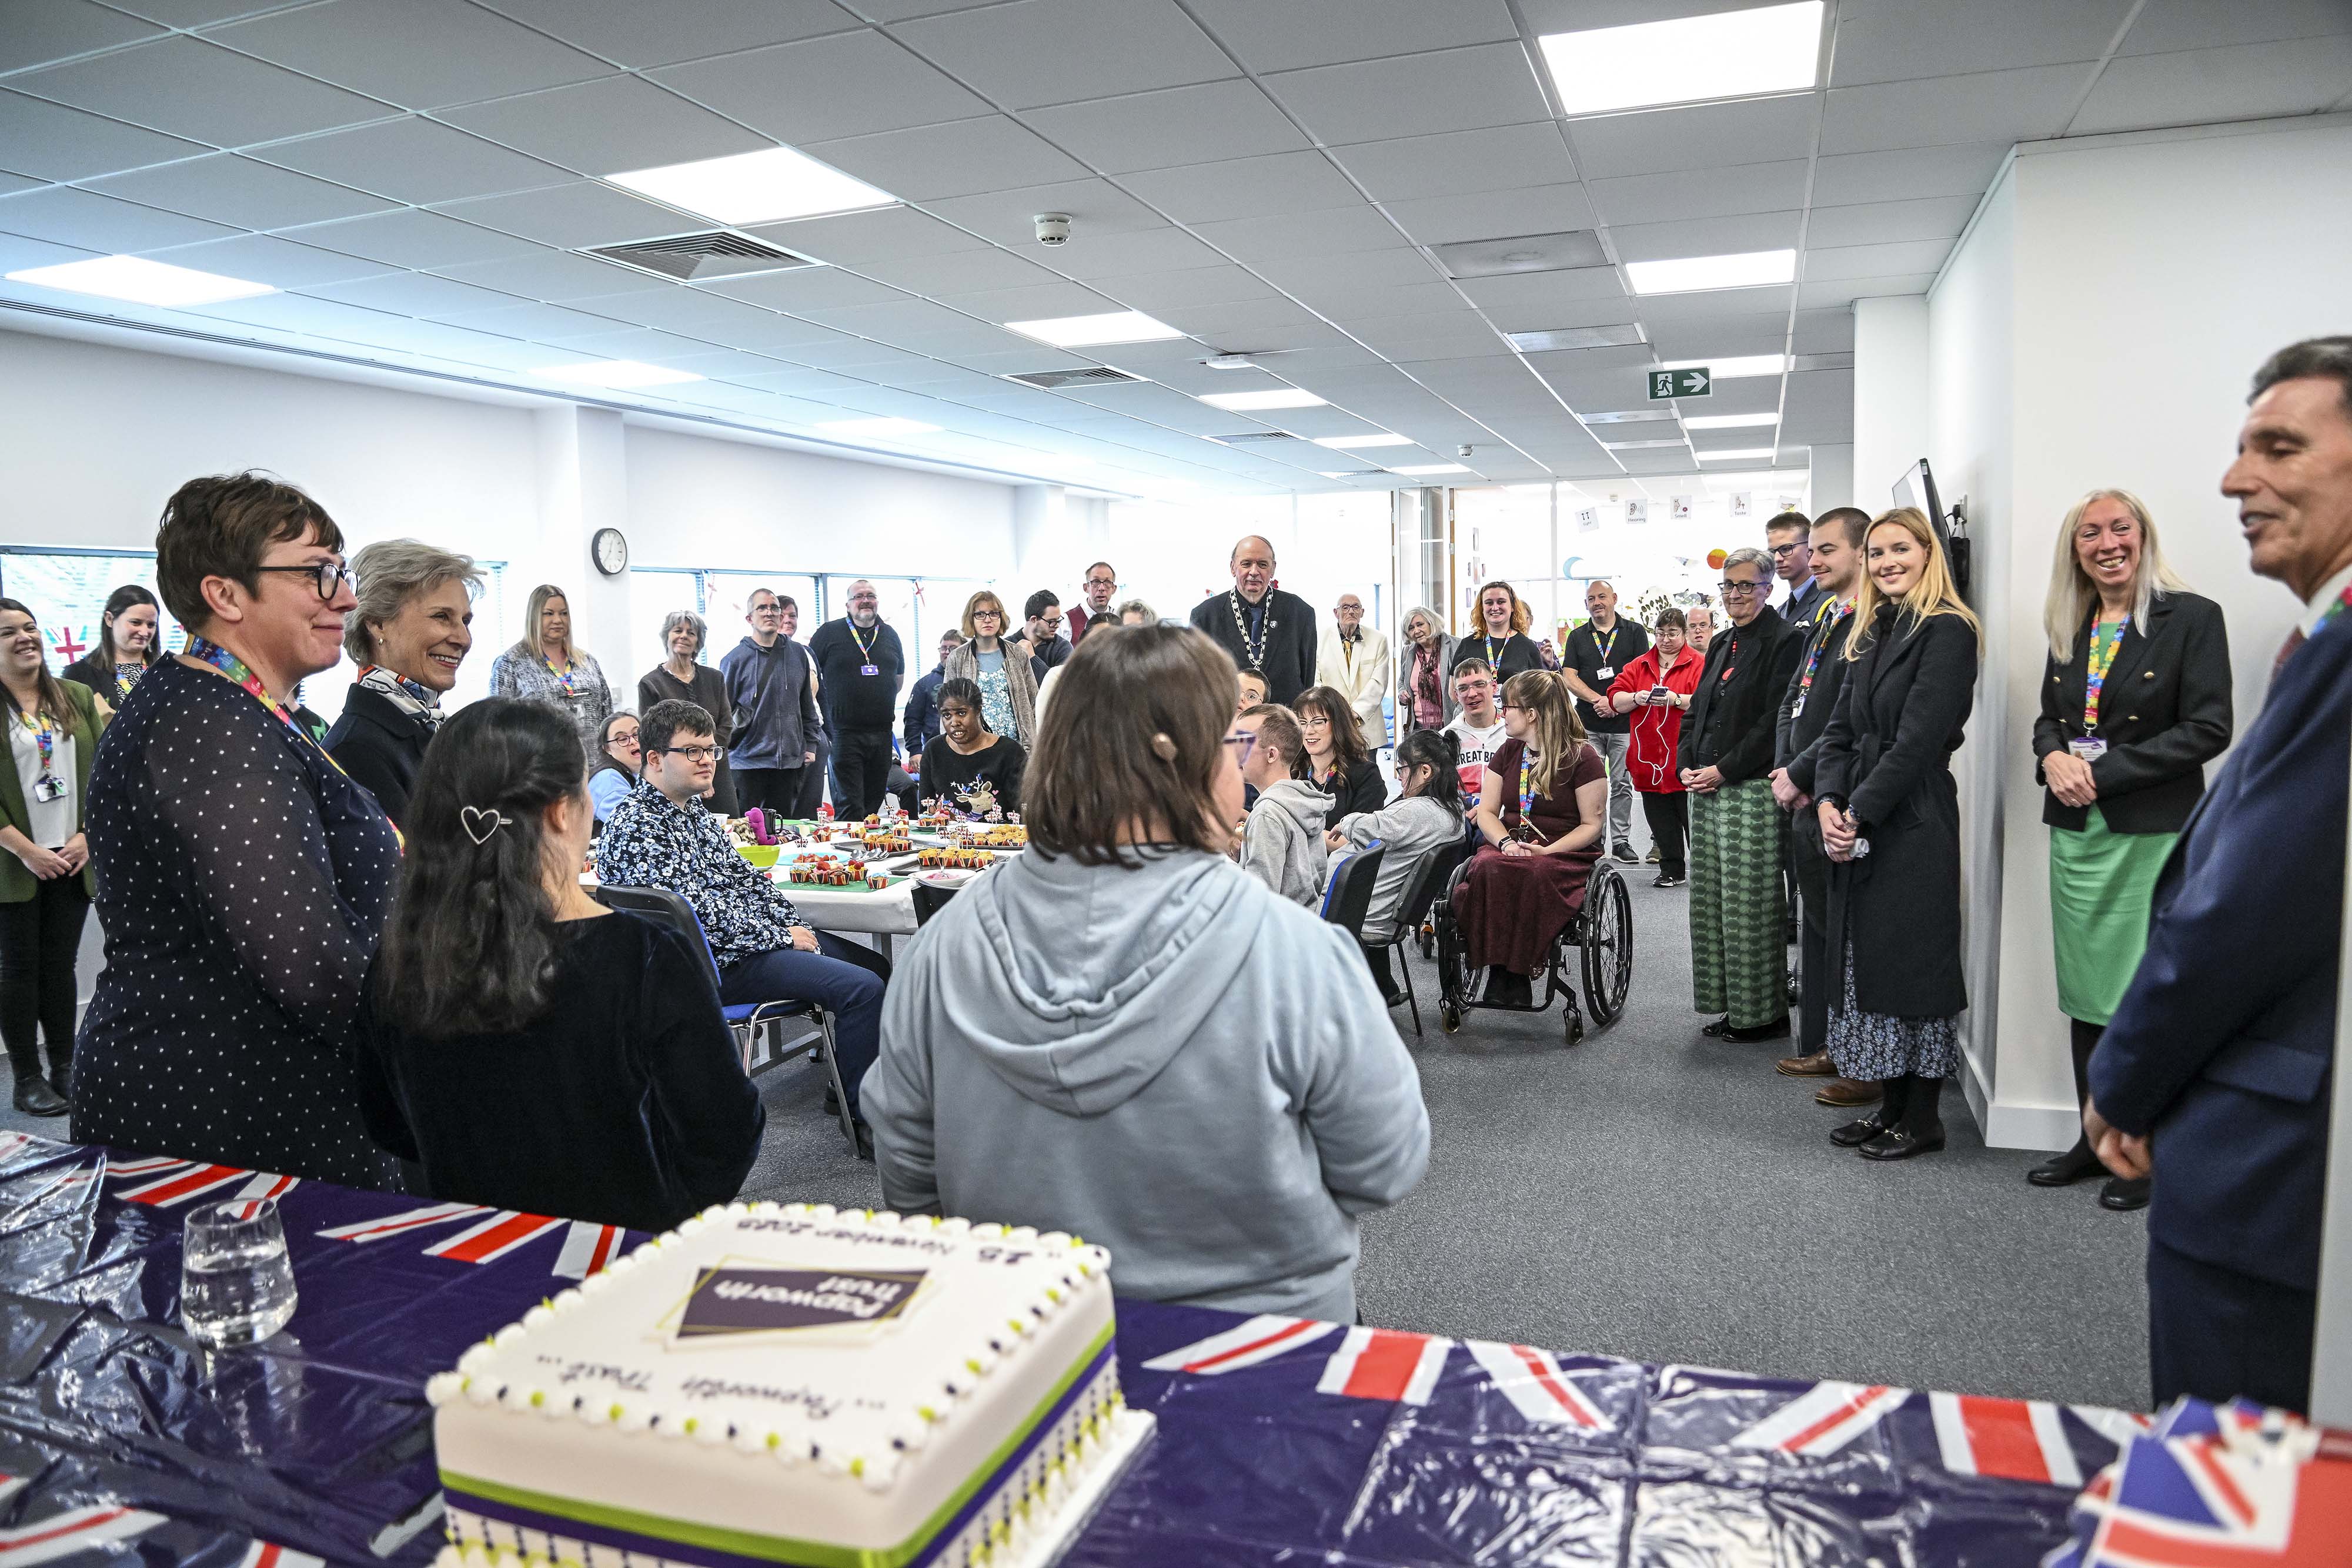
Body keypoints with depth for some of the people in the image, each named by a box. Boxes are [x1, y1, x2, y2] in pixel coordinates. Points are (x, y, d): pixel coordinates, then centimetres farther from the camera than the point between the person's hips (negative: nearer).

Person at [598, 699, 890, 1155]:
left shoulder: (695, 809, 14)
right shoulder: (636, 826, -18)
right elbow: (697, 909, -23)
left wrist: (794, 925, 3)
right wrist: (780, 937, -17)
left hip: (759, 936, 11)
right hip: (716, 963, -11)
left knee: (875, 965, 15)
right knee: (862, 988, -22)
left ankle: (847, 1083, 26)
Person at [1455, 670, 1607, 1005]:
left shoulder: (1582, 758, -1)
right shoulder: (1507, 753, 15)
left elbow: (1591, 825, -2)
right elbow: (1487, 812, 13)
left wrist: (1548, 851, -18)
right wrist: (1506, 843, -9)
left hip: (1565, 852, -4)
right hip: (1508, 845, 4)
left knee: (1536, 875, -39)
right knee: (1487, 869, -33)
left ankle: (1519, 968, -27)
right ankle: (1502, 969, -30)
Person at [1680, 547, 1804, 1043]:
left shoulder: (1784, 642, -7)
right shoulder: (1722, 644, 17)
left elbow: (1776, 721, -15)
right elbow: (1695, 710, 18)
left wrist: (1723, 770, -15)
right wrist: (1687, 765, 3)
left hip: (1752, 790, -8)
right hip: (1706, 790, 8)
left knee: (1749, 904, -3)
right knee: (1709, 900, 10)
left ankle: (1760, 1014, 9)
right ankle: (1724, 1006, 21)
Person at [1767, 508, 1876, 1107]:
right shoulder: (1823, 620, 15)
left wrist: (1799, 775, -13)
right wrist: (1784, 769, 3)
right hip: (1806, 805, 9)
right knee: (1817, 929, 17)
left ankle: (1867, 1068, 8)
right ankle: (1821, 1046, 29)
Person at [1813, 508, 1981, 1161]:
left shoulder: (1947, 631, -9)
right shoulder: (1870, 633, 15)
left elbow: (1919, 738, -16)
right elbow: (1840, 729, 11)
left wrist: (1859, 811, -16)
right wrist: (1827, 801, -4)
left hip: (1913, 822, -8)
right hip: (1857, 822, 8)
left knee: (1911, 961, -1)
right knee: (1867, 958, 11)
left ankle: (1922, 1118, 12)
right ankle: (1891, 1106, 22)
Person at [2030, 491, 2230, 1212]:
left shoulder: (2193, 617, -6)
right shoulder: (2070, 628, 12)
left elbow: (2208, 730, -12)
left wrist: (2102, 771, -15)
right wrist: (2054, 758, -6)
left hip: (2153, 834, -6)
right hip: (2077, 831, 6)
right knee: (2086, 991, 11)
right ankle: (2096, 1139, 22)